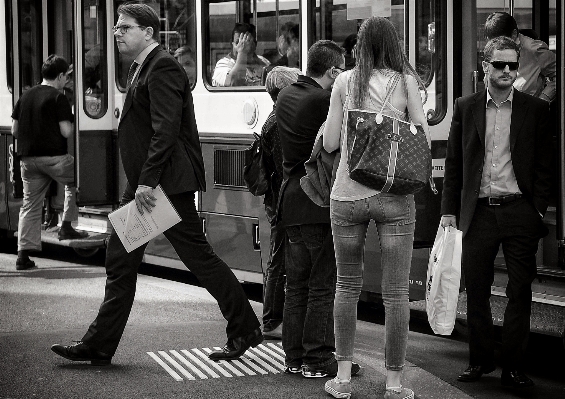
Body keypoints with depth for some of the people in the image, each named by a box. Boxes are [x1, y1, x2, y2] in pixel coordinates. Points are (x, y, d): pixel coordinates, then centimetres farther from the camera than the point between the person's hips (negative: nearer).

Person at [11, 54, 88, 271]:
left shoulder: (25, 96, 12)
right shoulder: (58, 98, -6)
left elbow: (14, 130, 14)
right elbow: (66, 131, -12)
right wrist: (73, 122, 9)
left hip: (27, 158, 6)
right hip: (54, 156, -6)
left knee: (30, 205, 7)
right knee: (75, 181, 20)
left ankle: (23, 254, 3)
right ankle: (66, 226, 14)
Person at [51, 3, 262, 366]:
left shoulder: (163, 68, -15)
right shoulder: (141, 68, 17)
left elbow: (166, 129, -23)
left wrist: (147, 182, -24)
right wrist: (140, 184, 15)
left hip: (167, 183, -10)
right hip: (144, 183, 10)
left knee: (198, 256, -2)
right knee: (120, 263, 8)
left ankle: (245, 330, 11)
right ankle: (99, 346, 12)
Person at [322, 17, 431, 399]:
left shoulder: (345, 81, 2)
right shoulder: (406, 82, -1)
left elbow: (329, 143, 4)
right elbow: (424, 142, -2)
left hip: (347, 194, 2)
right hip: (394, 195, -1)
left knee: (347, 286, 16)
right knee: (396, 293, 4)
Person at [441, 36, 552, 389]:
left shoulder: (536, 110, 5)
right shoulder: (466, 108, 8)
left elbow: (544, 166, 5)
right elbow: (454, 162, 11)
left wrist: (539, 210, -3)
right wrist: (450, 209, 6)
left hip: (520, 212, -1)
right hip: (479, 211, 1)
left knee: (520, 292, 1)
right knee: (476, 289, 6)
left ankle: (514, 367, 8)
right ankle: (481, 360, 19)